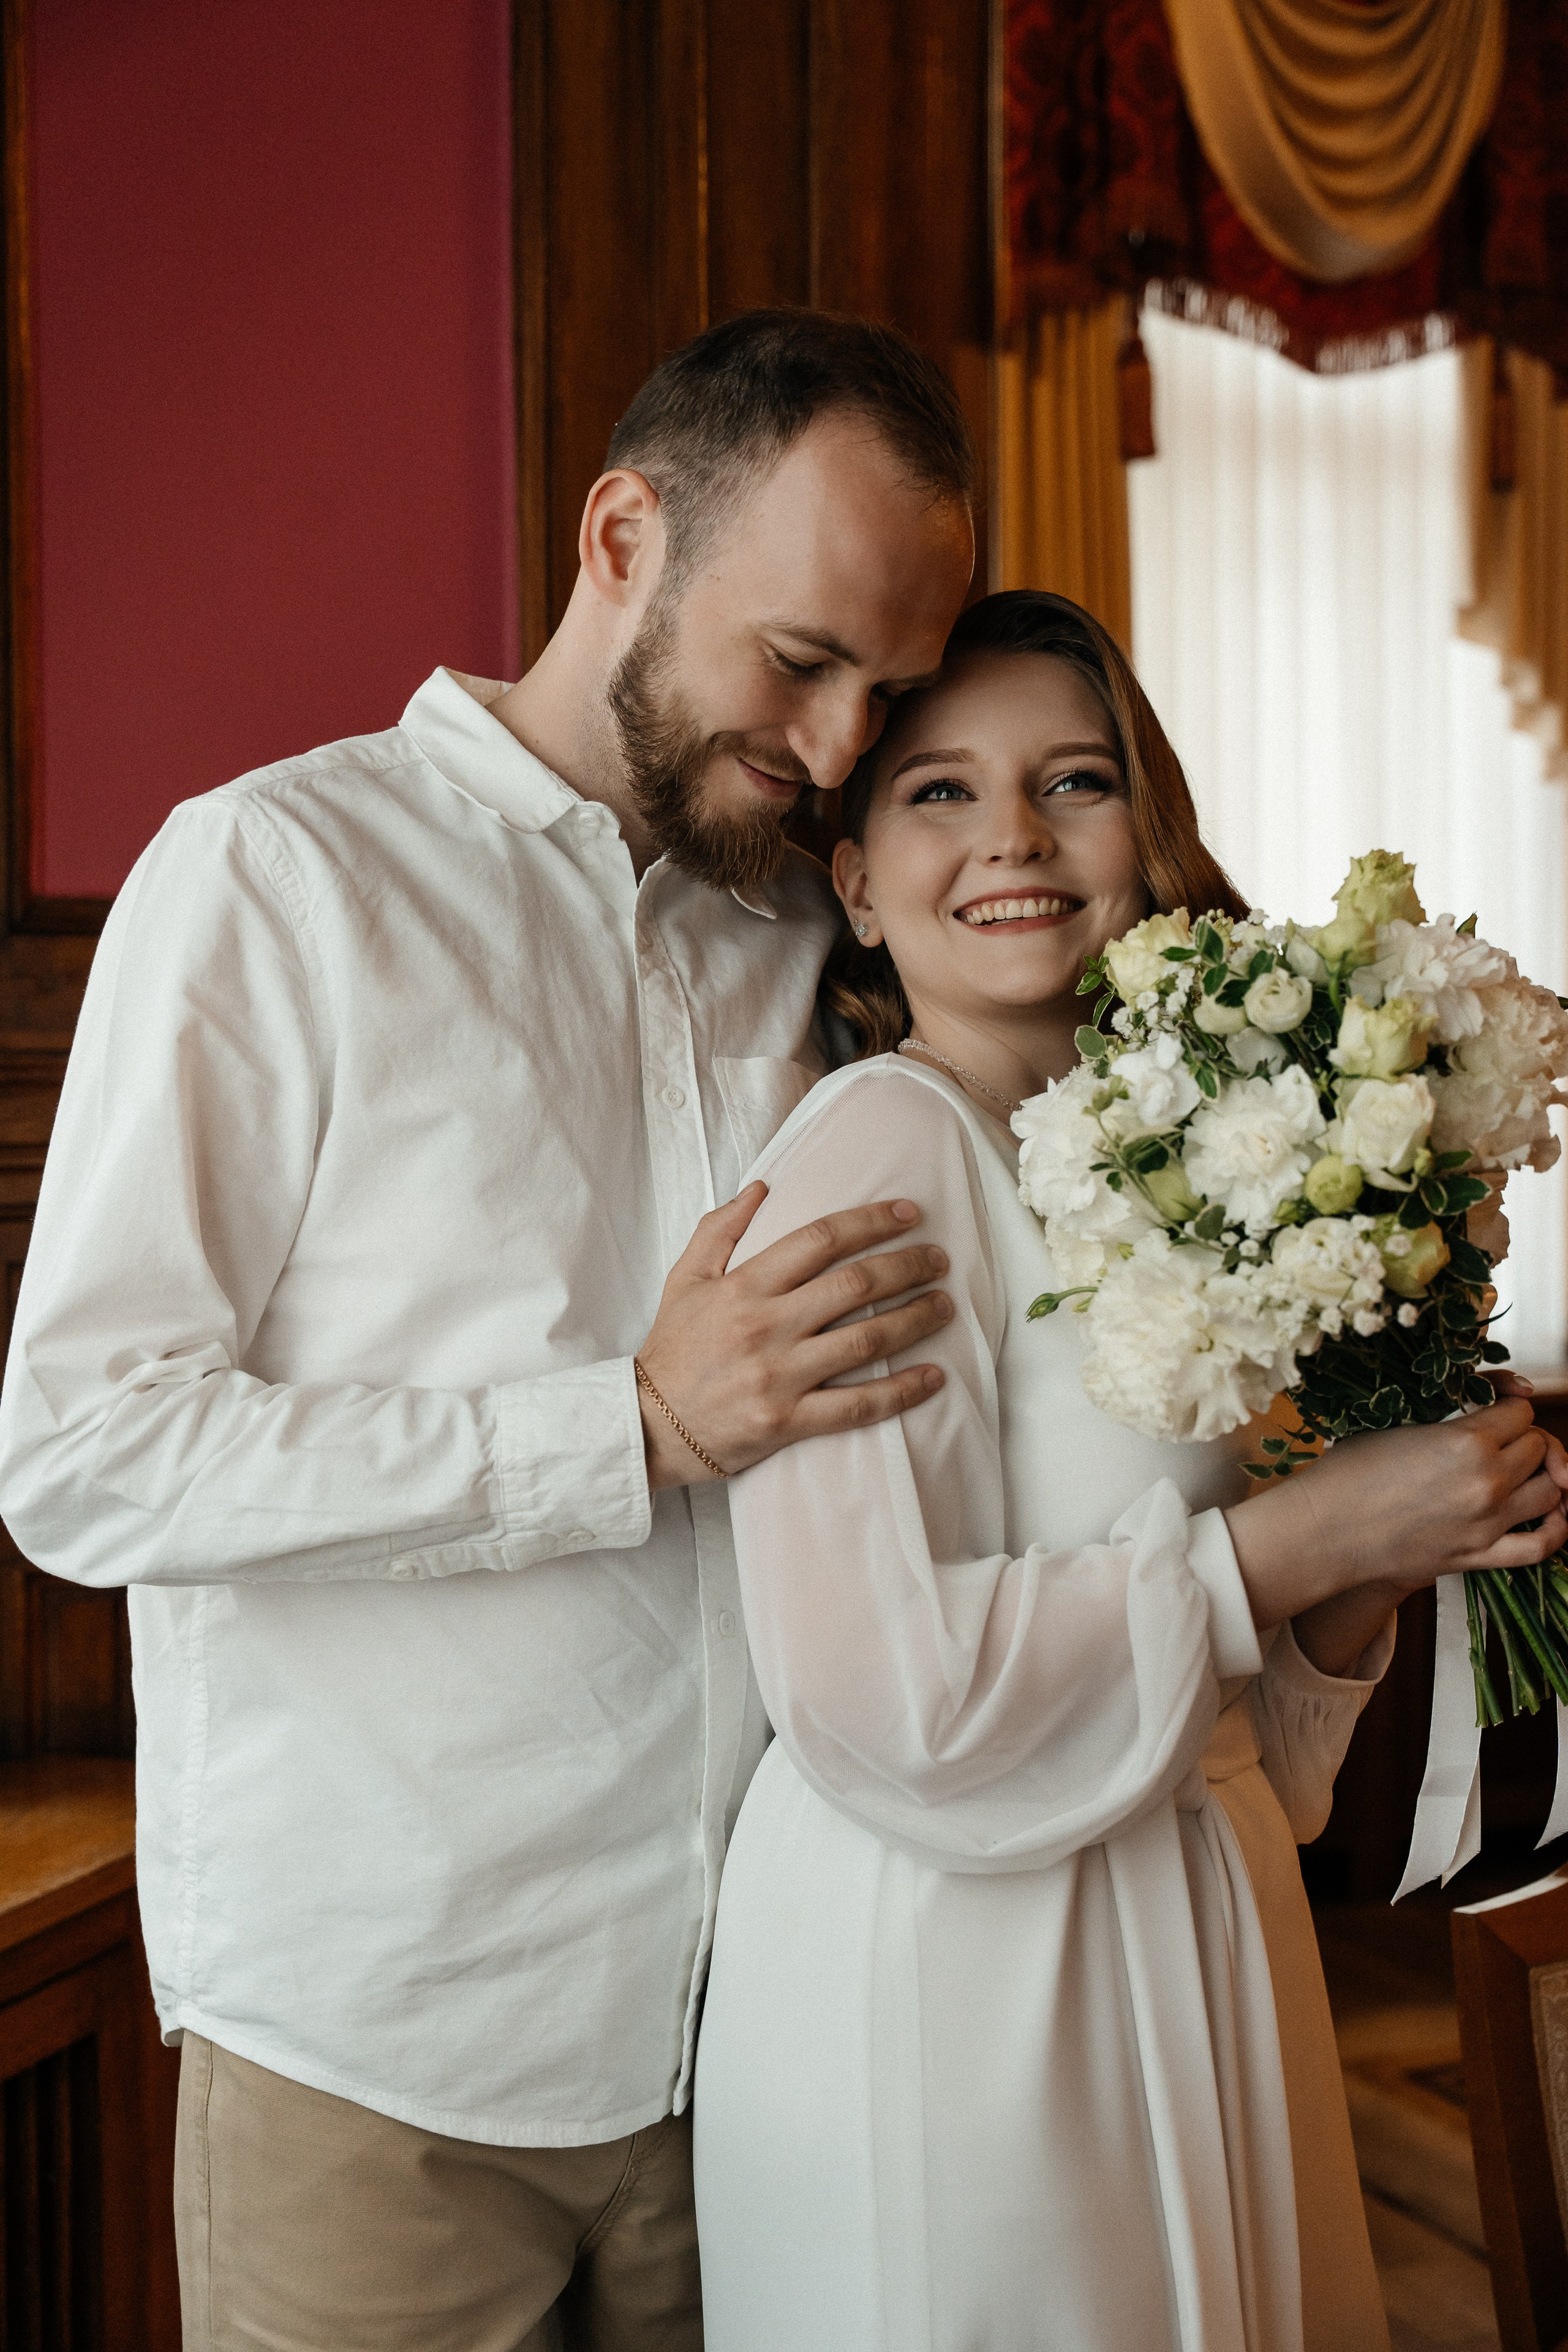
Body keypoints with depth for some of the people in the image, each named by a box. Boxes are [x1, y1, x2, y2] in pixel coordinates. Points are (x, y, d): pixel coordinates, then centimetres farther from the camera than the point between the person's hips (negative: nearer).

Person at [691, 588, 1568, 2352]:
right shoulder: (876, 1150, -16)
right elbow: (886, 1687, -25)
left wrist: (1371, 1568, -6)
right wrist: (1287, 1543, -18)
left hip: (1198, 1934, 8)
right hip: (950, 1973, -8)